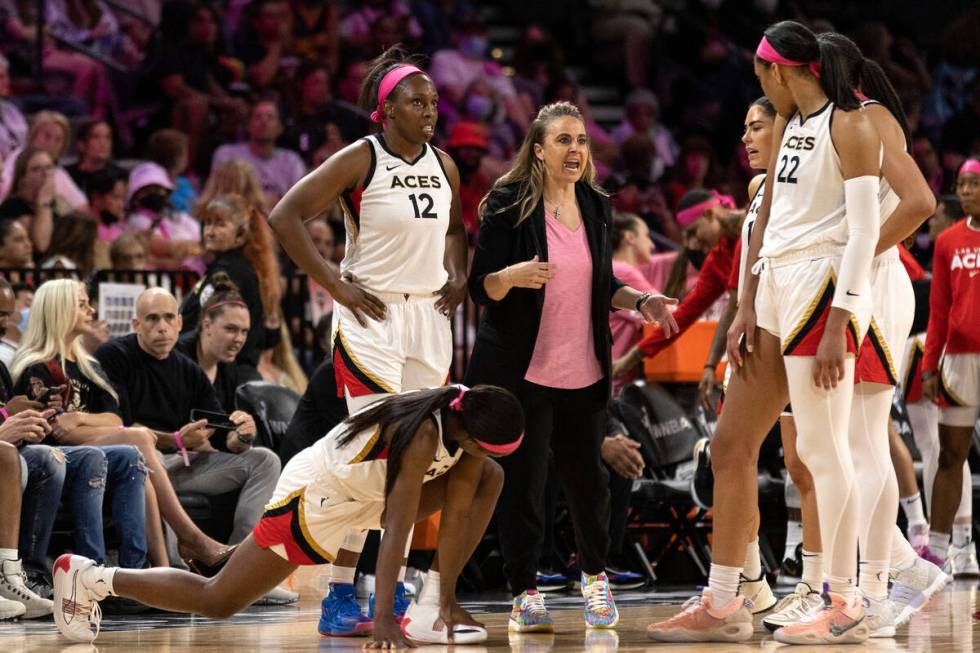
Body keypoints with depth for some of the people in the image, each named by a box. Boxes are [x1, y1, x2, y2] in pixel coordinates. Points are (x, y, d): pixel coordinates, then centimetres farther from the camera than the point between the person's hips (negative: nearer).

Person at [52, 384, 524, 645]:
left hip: (371, 494, 8)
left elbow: (456, 514, -7)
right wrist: (383, 620, -41)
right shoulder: (423, 434, -36)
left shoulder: (468, 426, -13)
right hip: (316, 494, -8)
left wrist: (448, 599, -10)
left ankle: (433, 608, -4)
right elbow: (397, 531, -38)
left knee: (488, 479, -4)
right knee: (217, 601, -3)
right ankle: (88, 577, 12)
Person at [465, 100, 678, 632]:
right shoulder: (508, 207, -7)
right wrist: (513, 276, -29)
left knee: (587, 478, 6)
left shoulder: (595, 208, 10)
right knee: (521, 483, -2)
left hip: (583, 371, 4)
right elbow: (480, 288, -9)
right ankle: (524, 593, 10)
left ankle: (595, 577, 27)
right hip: (520, 371, -4)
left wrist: (640, 303, 4)